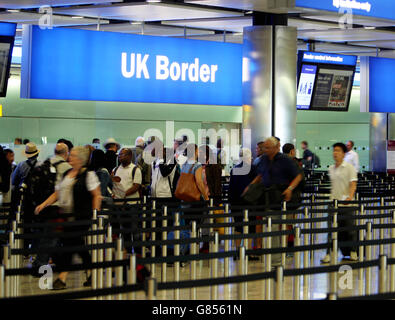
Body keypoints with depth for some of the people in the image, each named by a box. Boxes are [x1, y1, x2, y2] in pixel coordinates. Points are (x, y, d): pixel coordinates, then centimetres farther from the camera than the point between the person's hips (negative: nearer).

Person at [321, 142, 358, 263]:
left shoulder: (349, 167, -4)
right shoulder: (331, 169, 13)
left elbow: (353, 184, -11)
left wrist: (350, 197, -26)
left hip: (346, 204, -5)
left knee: (349, 228, 2)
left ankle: (353, 252, 14)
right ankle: (329, 254, 0)